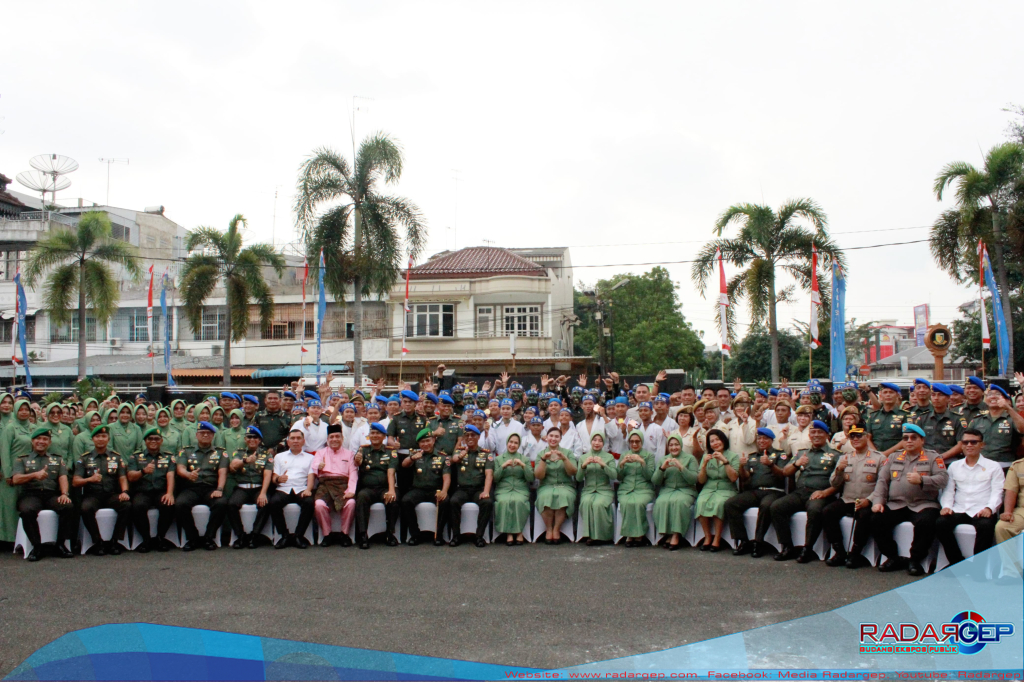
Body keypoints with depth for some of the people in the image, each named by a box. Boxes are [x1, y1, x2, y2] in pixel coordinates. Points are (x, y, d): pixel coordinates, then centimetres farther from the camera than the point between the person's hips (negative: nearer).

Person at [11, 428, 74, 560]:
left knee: (68, 507, -31)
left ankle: (60, 545, -18)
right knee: (27, 511, -37)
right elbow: (15, 479, 3)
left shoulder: (57, 459, 25)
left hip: (52, 495, 2)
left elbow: (63, 477, 9)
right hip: (31, 494, -2)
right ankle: (37, 546, -21)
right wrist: (35, 475, -16)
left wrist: (64, 493, -11)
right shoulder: (22, 460, 19)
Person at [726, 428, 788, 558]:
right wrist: (742, 466, -8)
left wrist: (770, 464, -20)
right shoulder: (751, 457, 26)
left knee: (766, 505, -39)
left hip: (773, 491, -4)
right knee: (730, 504, -22)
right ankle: (743, 541, -22)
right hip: (753, 492, 4)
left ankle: (758, 542, -28)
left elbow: (782, 474, -2)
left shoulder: (780, 455, 15)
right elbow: (745, 478, 13)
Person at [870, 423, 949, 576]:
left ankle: (915, 560, -13)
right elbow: (882, 480, 12)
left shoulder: (933, 457, 9)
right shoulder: (894, 457, 20)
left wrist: (921, 480, -22)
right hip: (896, 505, 3)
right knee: (877, 520, -21)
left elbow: (943, 479, -6)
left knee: (926, 522, -35)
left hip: (923, 504, -3)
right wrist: (878, 501, -2)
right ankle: (893, 558, -4)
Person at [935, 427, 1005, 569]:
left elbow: (997, 492, 2)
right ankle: (958, 562, -17)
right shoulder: (954, 466, 21)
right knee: (940, 523, -28)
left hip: (982, 512, -2)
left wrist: (989, 508, -17)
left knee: (986, 526, -37)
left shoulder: (993, 466, 12)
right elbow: (948, 490, 14)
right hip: (958, 510, 3)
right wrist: (946, 506, -6)